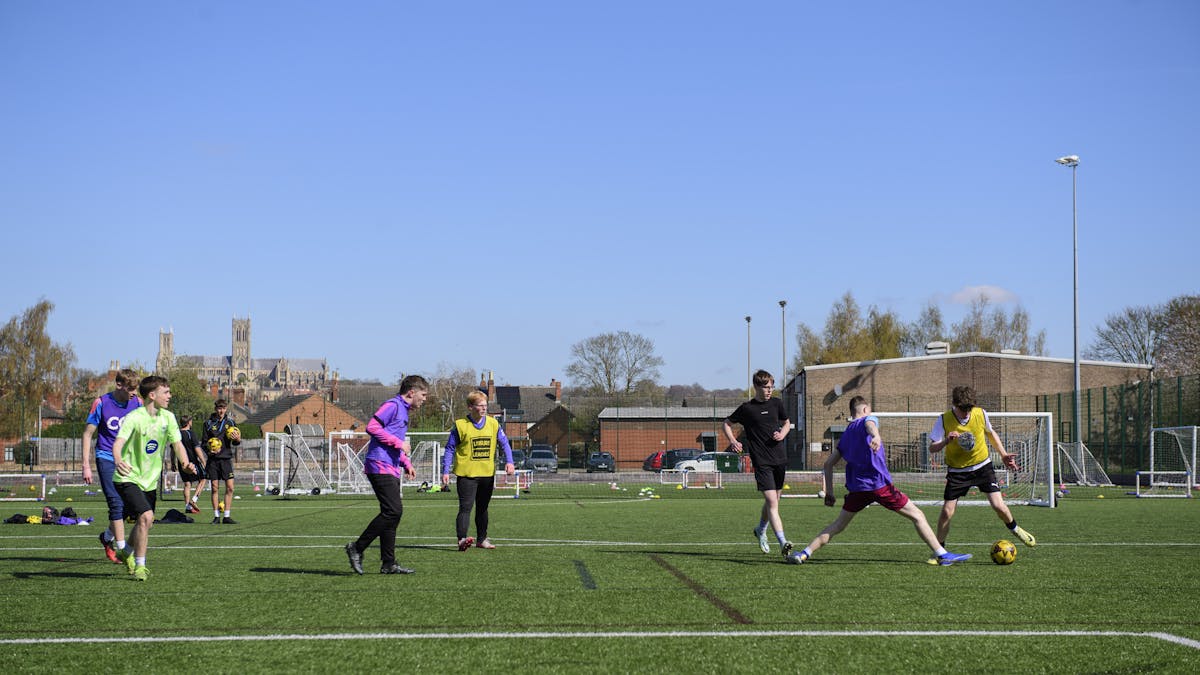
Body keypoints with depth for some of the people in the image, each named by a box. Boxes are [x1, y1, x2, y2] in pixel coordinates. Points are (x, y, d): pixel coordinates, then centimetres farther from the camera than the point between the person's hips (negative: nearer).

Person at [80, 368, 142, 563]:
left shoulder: (136, 403, 2)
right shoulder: (101, 404, -9)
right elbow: (87, 434, -3)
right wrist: (86, 466, -7)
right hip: (106, 458, -4)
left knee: (128, 505, 2)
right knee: (116, 504, -13)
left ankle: (107, 537, 28)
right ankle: (122, 550, -9)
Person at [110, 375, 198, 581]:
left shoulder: (168, 417, 0)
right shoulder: (134, 418, -20)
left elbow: (177, 443, 0)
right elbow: (118, 443, -31)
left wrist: (185, 463, -21)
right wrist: (118, 461, -53)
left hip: (150, 479, 7)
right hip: (129, 478, -7)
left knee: (145, 523, 18)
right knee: (146, 517, -23)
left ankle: (126, 553, 48)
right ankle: (139, 566, -9)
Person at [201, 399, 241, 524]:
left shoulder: (230, 422, 8)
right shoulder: (208, 423, 5)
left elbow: (235, 442, 10)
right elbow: (204, 442, 7)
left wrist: (238, 440, -13)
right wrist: (209, 449, -13)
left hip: (226, 458, 1)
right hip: (213, 459, -1)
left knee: (230, 487, -6)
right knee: (214, 488, 1)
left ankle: (226, 516, 1)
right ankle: (216, 516, 9)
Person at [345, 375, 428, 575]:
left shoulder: (403, 411, 24)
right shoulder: (392, 405, -7)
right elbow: (372, 427, -19)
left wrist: (406, 464, 20)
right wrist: (398, 443, -16)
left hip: (391, 469, 10)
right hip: (380, 466, -10)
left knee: (392, 514, 8)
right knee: (393, 511, -15)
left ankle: (388, 564, 10)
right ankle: (357, 548, -8)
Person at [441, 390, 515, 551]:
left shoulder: (493, 424, 6)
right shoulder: (461, 425, -6)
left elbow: (504, 444, 10)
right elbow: (449, 449, -2)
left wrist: (509, 462, -6)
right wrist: (445, 471, -7)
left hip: (487, 474, 5)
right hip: (466, 474, -5)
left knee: (482, 508, 16)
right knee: (465, 507, -14)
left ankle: (482, 539, 27)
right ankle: (462, 539, -22)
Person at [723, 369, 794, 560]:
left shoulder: (777, 403, 8)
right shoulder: (746, 408, -2)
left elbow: (787, 422, 24)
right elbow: (726, 424, 10)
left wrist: (782, 434, 2)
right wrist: (733, 441, -7)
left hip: (780, 458, 5)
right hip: (761, 462, -5)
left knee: (773, 500, 15)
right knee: (772, 503, -15)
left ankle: (760, 530, 41)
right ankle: (783, 543, -22)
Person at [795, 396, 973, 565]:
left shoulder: (845, 435, 21)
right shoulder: (867, 419, 4)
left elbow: (828, 464, 19)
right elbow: (870, 424, -23)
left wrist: (829, 492, 22)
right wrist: (876, 436, -46)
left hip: (856, 487, 6)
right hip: (880, 484, -6)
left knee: (838, 524, 18)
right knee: (917, 516, 2)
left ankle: (805, 553, 7)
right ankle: (942, 555, -2)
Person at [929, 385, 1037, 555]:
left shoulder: (981, 414, -10)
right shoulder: (944, 420, -17)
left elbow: (991, 433, 11)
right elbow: (932, 448, -17)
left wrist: (1003, 455, 6)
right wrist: (946, 441, -36)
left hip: (982, 466, 1)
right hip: (957, 470, -1)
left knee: (998, 505, -8)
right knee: (947, 512, -8)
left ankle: (1015, 529, 24)